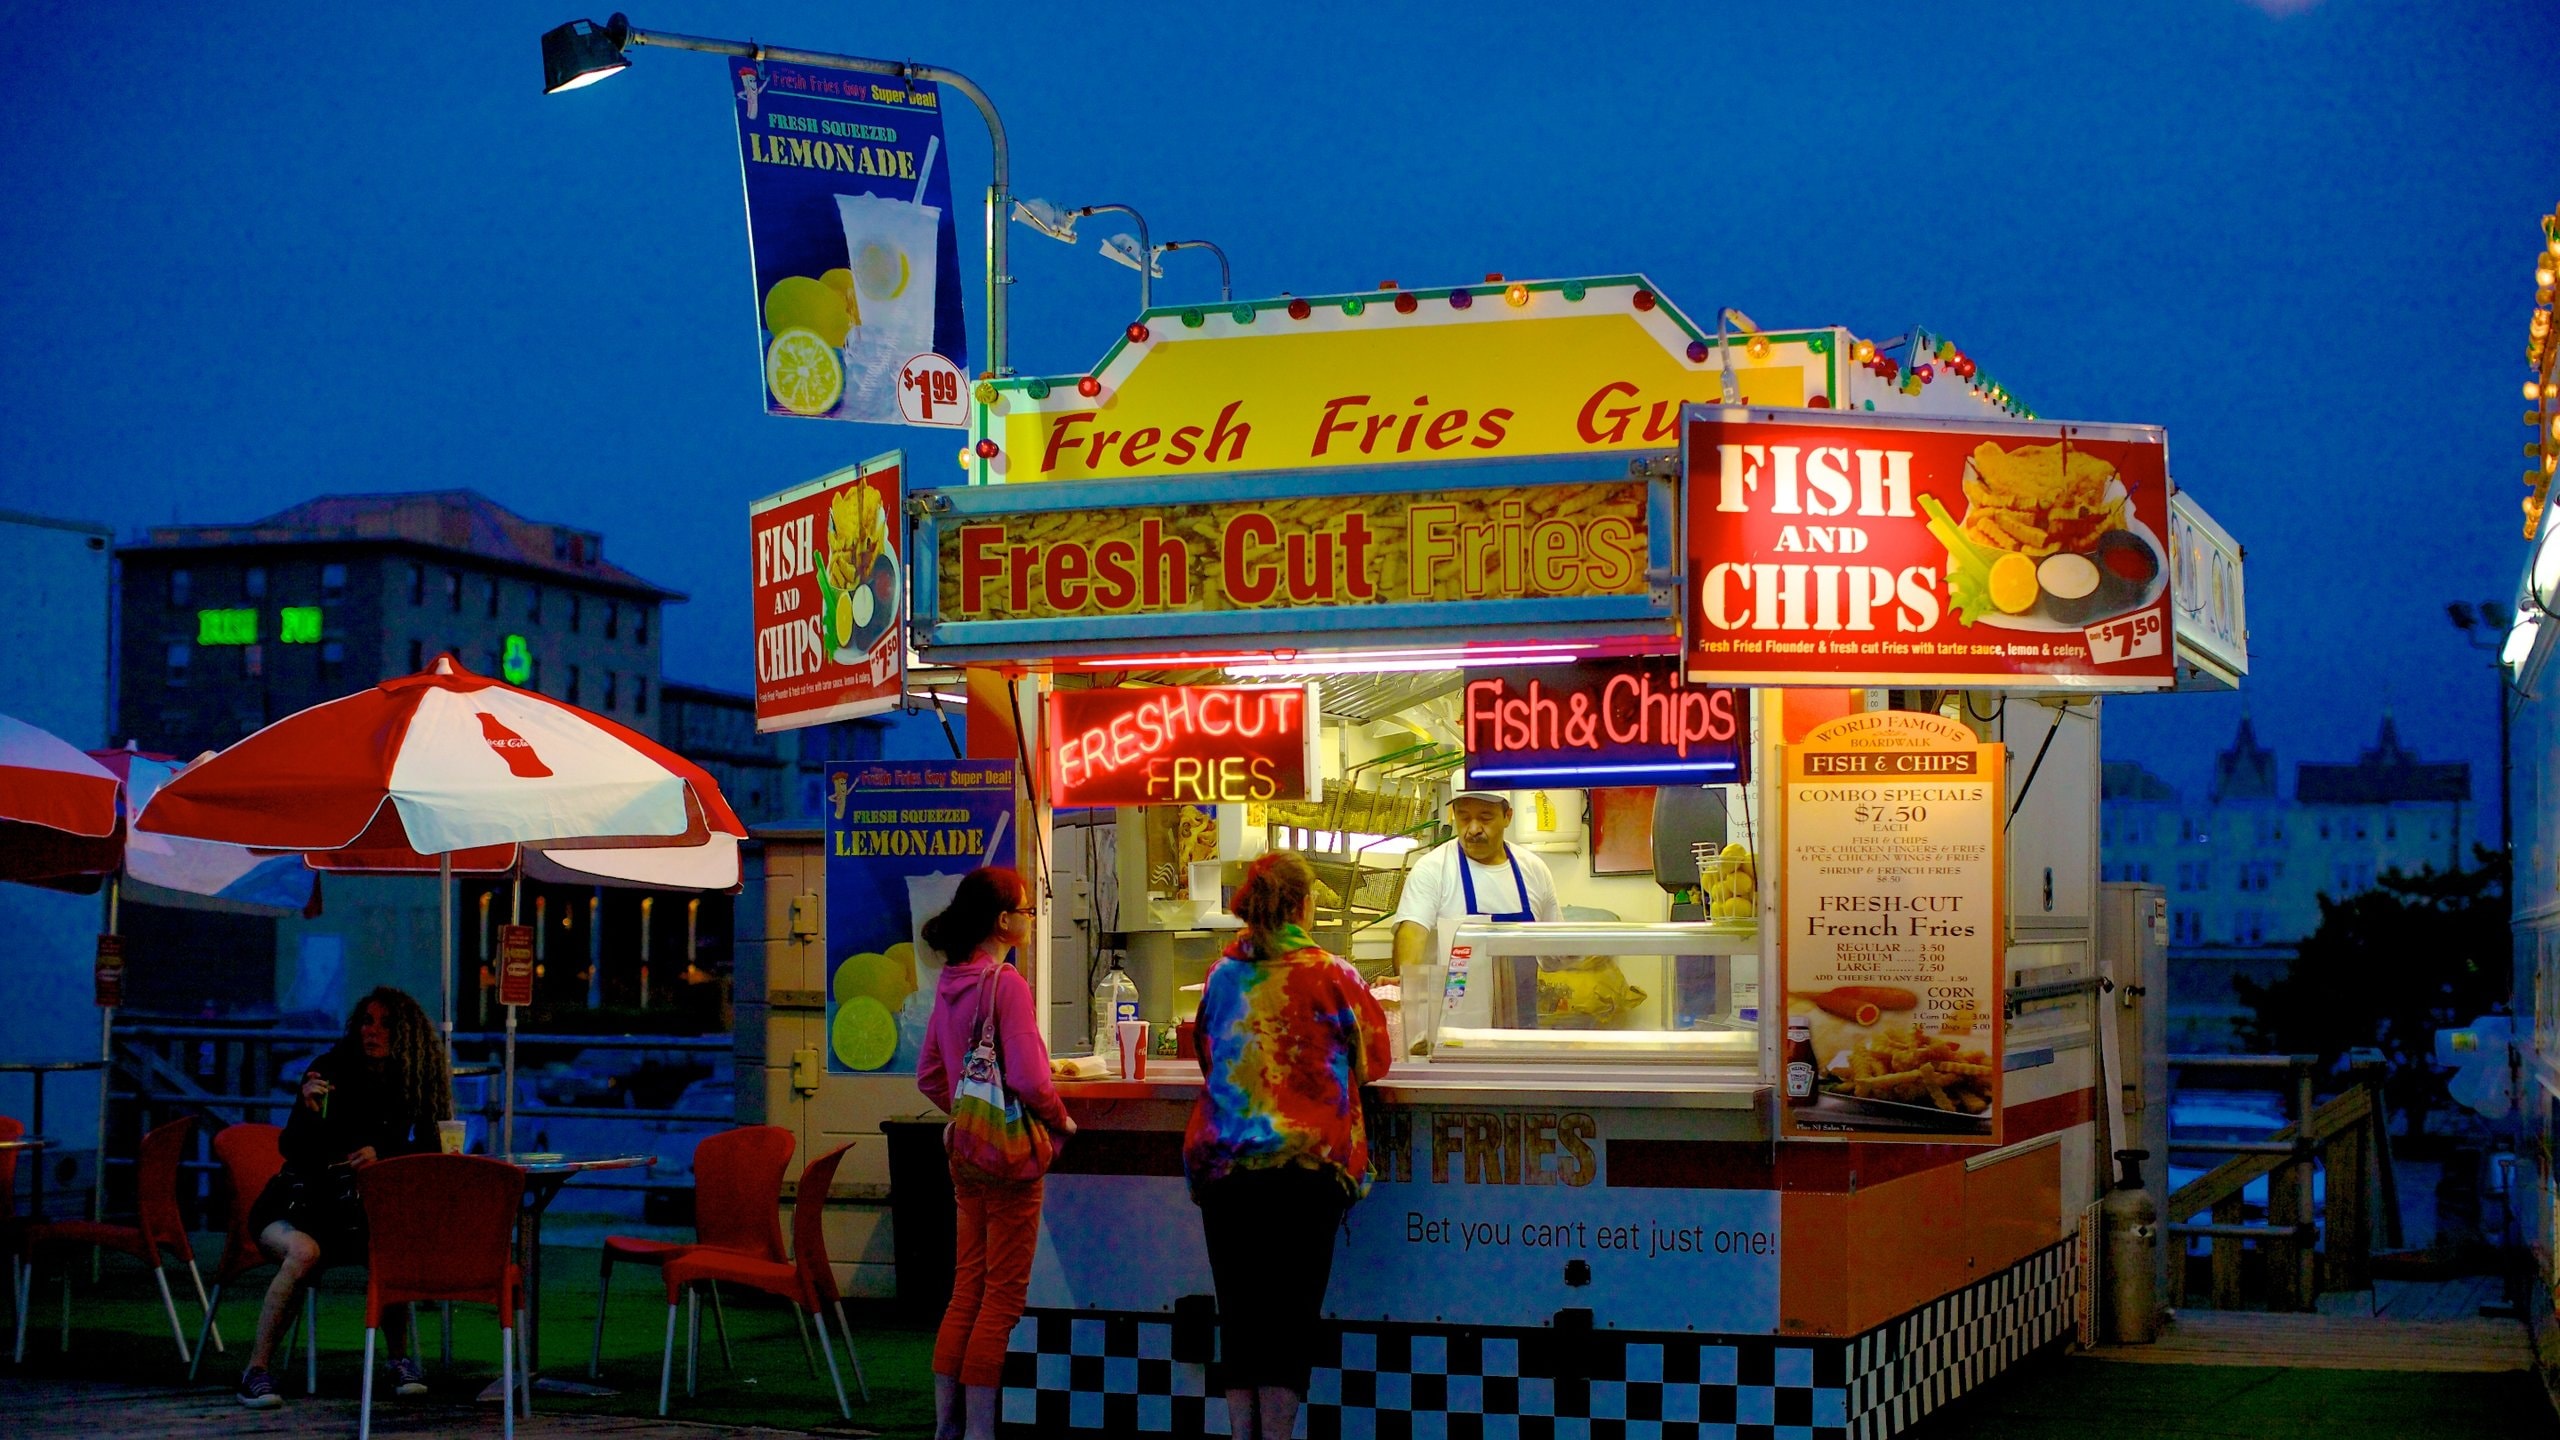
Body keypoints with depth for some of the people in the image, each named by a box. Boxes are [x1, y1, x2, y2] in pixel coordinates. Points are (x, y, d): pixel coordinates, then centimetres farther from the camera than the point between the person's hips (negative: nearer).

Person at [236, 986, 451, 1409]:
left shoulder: (409, 1085, 0)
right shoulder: (330, 1070, -9)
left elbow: (426, 1151, 0)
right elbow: (290, 1150, -12)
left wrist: (383, 1155, -19)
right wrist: (308, 1112, -33)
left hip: (357, 1209, 2)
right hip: (296, 1203, -2)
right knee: (305, 1252, -35)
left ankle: (400, 1359, -11)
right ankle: (257, 1370, -25)